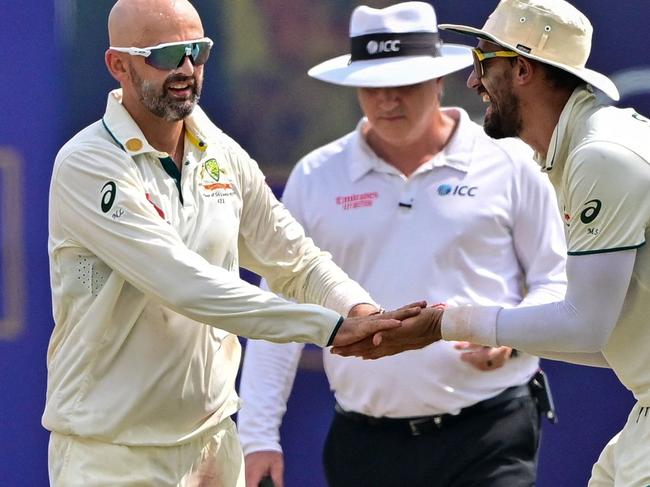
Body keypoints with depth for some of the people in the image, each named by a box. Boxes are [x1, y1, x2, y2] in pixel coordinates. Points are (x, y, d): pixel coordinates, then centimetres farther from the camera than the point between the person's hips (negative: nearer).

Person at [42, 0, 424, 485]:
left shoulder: (224, 158, 6)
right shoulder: (86, 166, -14)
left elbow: (298, 263, 12)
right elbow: (183, 284, -23)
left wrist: (360, 311, -11)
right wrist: (331, 326, -25)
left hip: (212, 439, 6)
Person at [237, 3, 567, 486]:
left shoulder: (508, 164, 2)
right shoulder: (315, 177, 7)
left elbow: (557, 282, 8)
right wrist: (259, 435, 3)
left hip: (490, 435, -2)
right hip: (364, 443, 2)